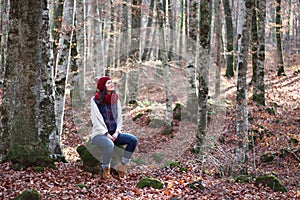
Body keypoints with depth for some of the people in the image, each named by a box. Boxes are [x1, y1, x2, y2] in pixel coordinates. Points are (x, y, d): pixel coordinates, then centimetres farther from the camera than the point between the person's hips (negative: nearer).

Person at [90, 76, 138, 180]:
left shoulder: (115, 99, 9)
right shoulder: (95, 100, -7)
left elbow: (119, 117, 8)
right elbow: (97, 120, -12)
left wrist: (117, 132, -8)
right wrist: (106, 134, -19)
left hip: (113, 133, 6)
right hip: (99, 134, -6)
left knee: (133, 140, -18)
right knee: (109, 144, -39)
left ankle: (122, 166, -8)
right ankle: (106, 170, -16)